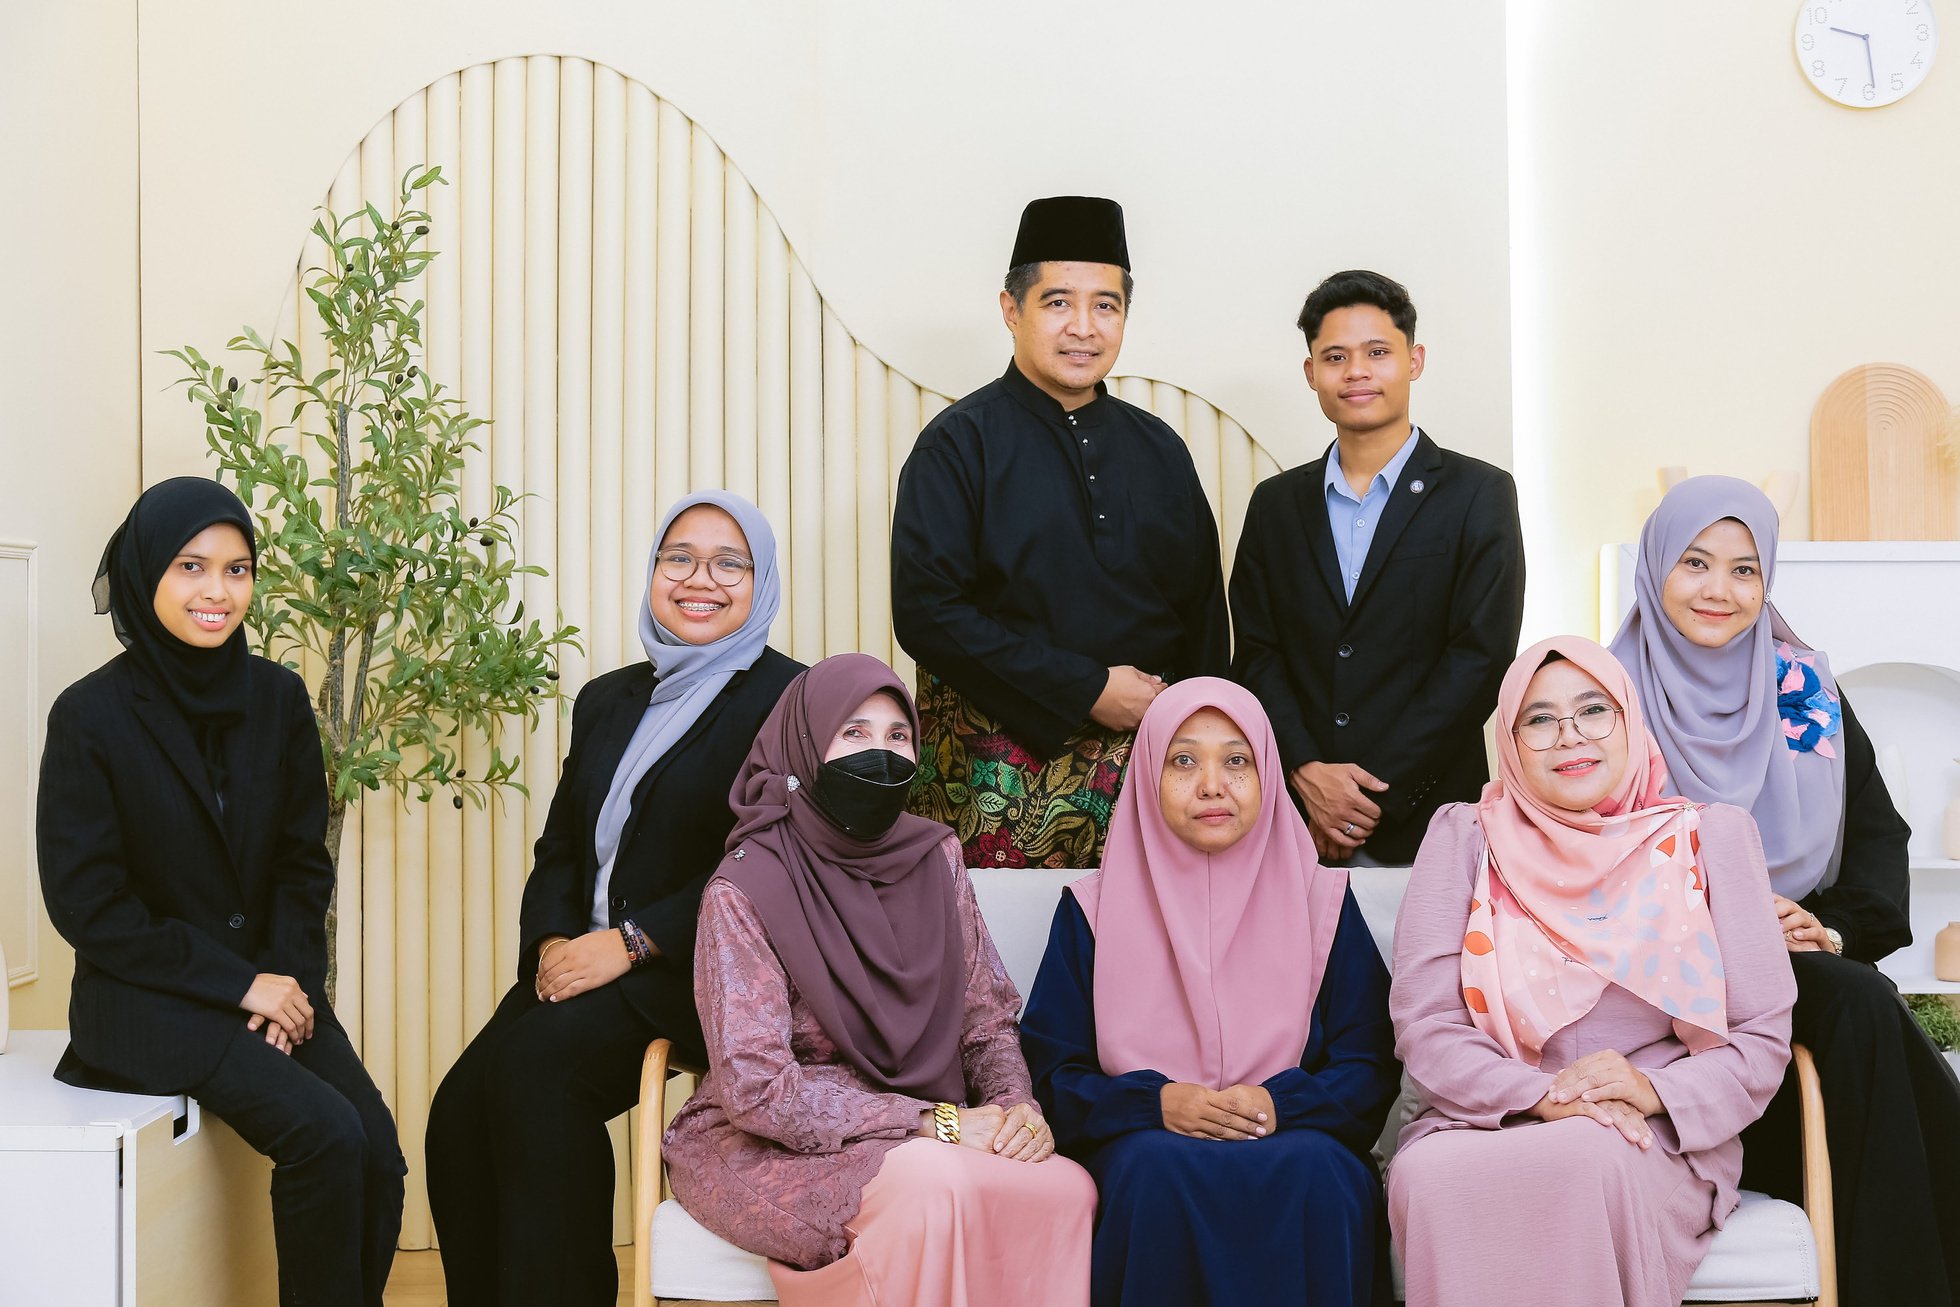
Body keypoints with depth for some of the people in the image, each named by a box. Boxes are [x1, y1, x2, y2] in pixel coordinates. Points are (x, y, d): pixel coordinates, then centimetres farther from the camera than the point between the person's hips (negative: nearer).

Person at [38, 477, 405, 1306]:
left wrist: (289, 976, -7)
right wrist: (237, 983, -13)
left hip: (274, 983, 4)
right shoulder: (91, 715, -8)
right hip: (149, 999, -4)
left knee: (379, 1153, -18)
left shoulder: (278, 699, 5)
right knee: (327, 1136, -25)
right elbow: (85, 902, -9)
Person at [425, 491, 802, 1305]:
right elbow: (560, 847, 18)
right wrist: (553, 942, -3)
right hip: (585, 962, 6)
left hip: (696, 972, -6)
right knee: (460, 1109, -18)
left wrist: (631, 943, -16)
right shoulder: (608, 701, 20)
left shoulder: (788, 702, -2)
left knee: (539, 1060, -29)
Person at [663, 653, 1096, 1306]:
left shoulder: (934, 856, 4)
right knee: (932, 1183, -34)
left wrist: (1014, 1104, -14)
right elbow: (756, 1087, -18)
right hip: (772, 1149, -5)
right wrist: (937, 1122, -21)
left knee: (1066, 1188, -22)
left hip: (925, 1138, 5)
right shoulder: (744, 889, -13)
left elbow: (986, 1017, 9)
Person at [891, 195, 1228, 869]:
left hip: (1144, 758, 4)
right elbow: (927, 612, -12)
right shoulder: (959, 443, -2)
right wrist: (1087, 691, -13)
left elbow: (1204, 611, 19)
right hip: (1000, 772, -4)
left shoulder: (1159, 450, 13)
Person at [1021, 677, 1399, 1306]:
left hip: (1294, 1140, 1)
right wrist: (1156, 1102, -15)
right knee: (1160, 1169, -35)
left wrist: (1282, 1103, -15)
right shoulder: (1093, 912, 8)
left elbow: (1372, 1066, 5)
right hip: (1144, 1140, 0)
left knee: (1314, 1171, -33)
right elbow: (1051, 1071, 4)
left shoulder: (1322, 902, 9)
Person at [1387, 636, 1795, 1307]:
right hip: (1489, 1123, 0)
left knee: (1589, 1161, -36)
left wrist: (1657, 1092, -15)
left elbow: (1763, 1036, 5)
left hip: (1658, 1144, 0)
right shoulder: (1466, 836, 8)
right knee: (1425, 1175, -34)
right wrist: (1540, 1096, -16)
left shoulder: (1709, 837, 8)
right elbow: (1421, 1023, 1)